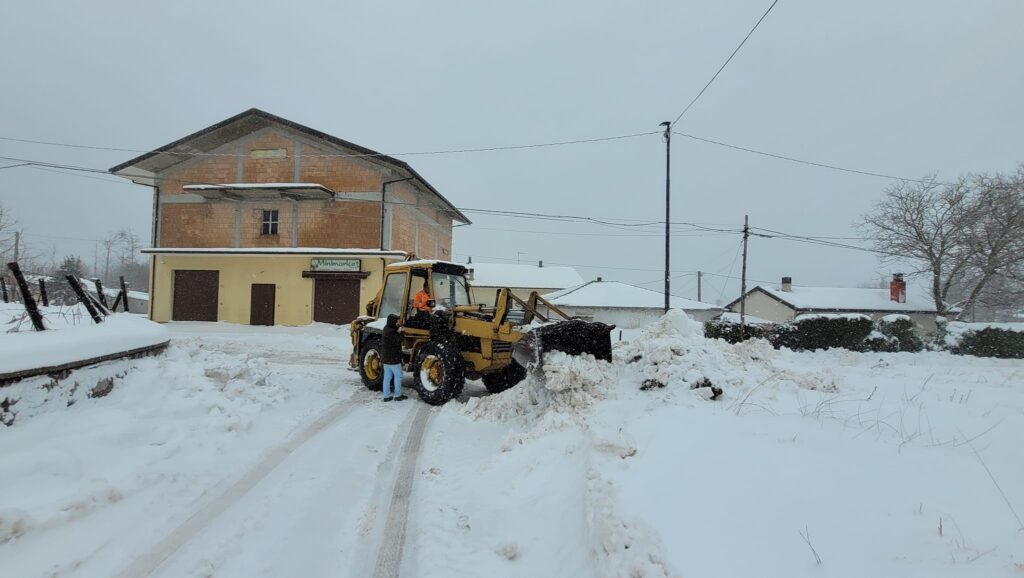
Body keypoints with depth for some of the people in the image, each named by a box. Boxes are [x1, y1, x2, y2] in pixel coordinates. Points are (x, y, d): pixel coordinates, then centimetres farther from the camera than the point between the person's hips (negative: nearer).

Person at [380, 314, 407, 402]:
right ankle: (398, 395, 9)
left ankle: (386, 396, 16)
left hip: (385, 358, 9)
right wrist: (399, 332, -11)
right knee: (398, 375, 3)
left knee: (387, 376, 11)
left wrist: (398, 331, -4)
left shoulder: (387, 329, 9)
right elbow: (397, 340, -23)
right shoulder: (390, 331, -21)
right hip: (392, 358, -9)